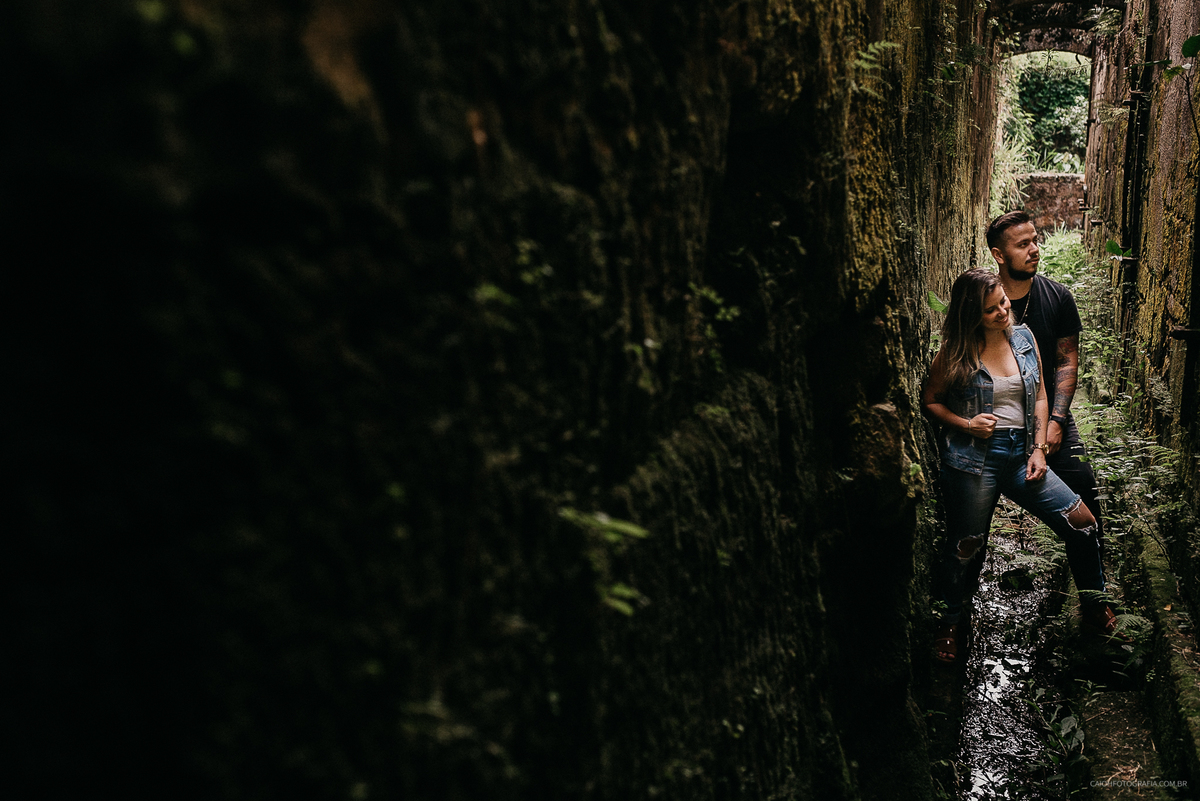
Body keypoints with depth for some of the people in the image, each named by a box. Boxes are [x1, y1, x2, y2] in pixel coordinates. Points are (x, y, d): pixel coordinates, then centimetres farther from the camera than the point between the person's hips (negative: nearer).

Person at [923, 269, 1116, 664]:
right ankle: (951, 619, 29)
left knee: (1081, 520, -1)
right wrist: (966, 424, -12)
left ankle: (1093, 602, 22)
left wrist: (1039, 449, 2)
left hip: (1021, 453, 4)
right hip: (974, 459, -4)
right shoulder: (954, 354, -6)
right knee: (963, 546, 4)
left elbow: (1040, 397, 11)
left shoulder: (1024, 338, 6)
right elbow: (929, 402, 4)